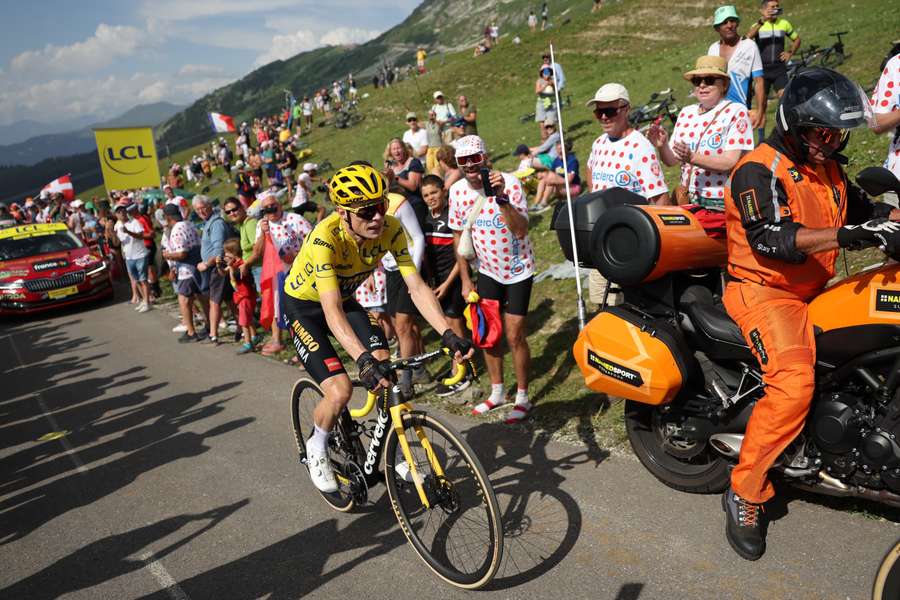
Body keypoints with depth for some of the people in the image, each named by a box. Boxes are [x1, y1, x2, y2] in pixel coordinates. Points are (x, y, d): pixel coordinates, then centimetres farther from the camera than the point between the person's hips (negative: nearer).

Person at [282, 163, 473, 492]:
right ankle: (317, 447, 12)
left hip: (345, 298, 5)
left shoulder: (390, 229, -22)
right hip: (304, 305, -4)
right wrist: (363, 359, -57)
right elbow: (332, 311, -43)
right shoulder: (324, 239, -36)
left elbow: (417, 286, -24)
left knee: (386, 368, -15)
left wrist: (448, 333, -36)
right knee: (340, 389, -20)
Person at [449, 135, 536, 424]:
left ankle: (522, 398, 14)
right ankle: (497, 392, 27)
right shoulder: (457, 190, -8)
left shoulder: (509, 182, -23)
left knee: (514, 336, -4)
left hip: (518, 270, -4)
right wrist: (465, 279, 4)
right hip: (488, 269, 5)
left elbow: (521, 230, -34)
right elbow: (458, 234, 3)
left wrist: (501, 197, -48)